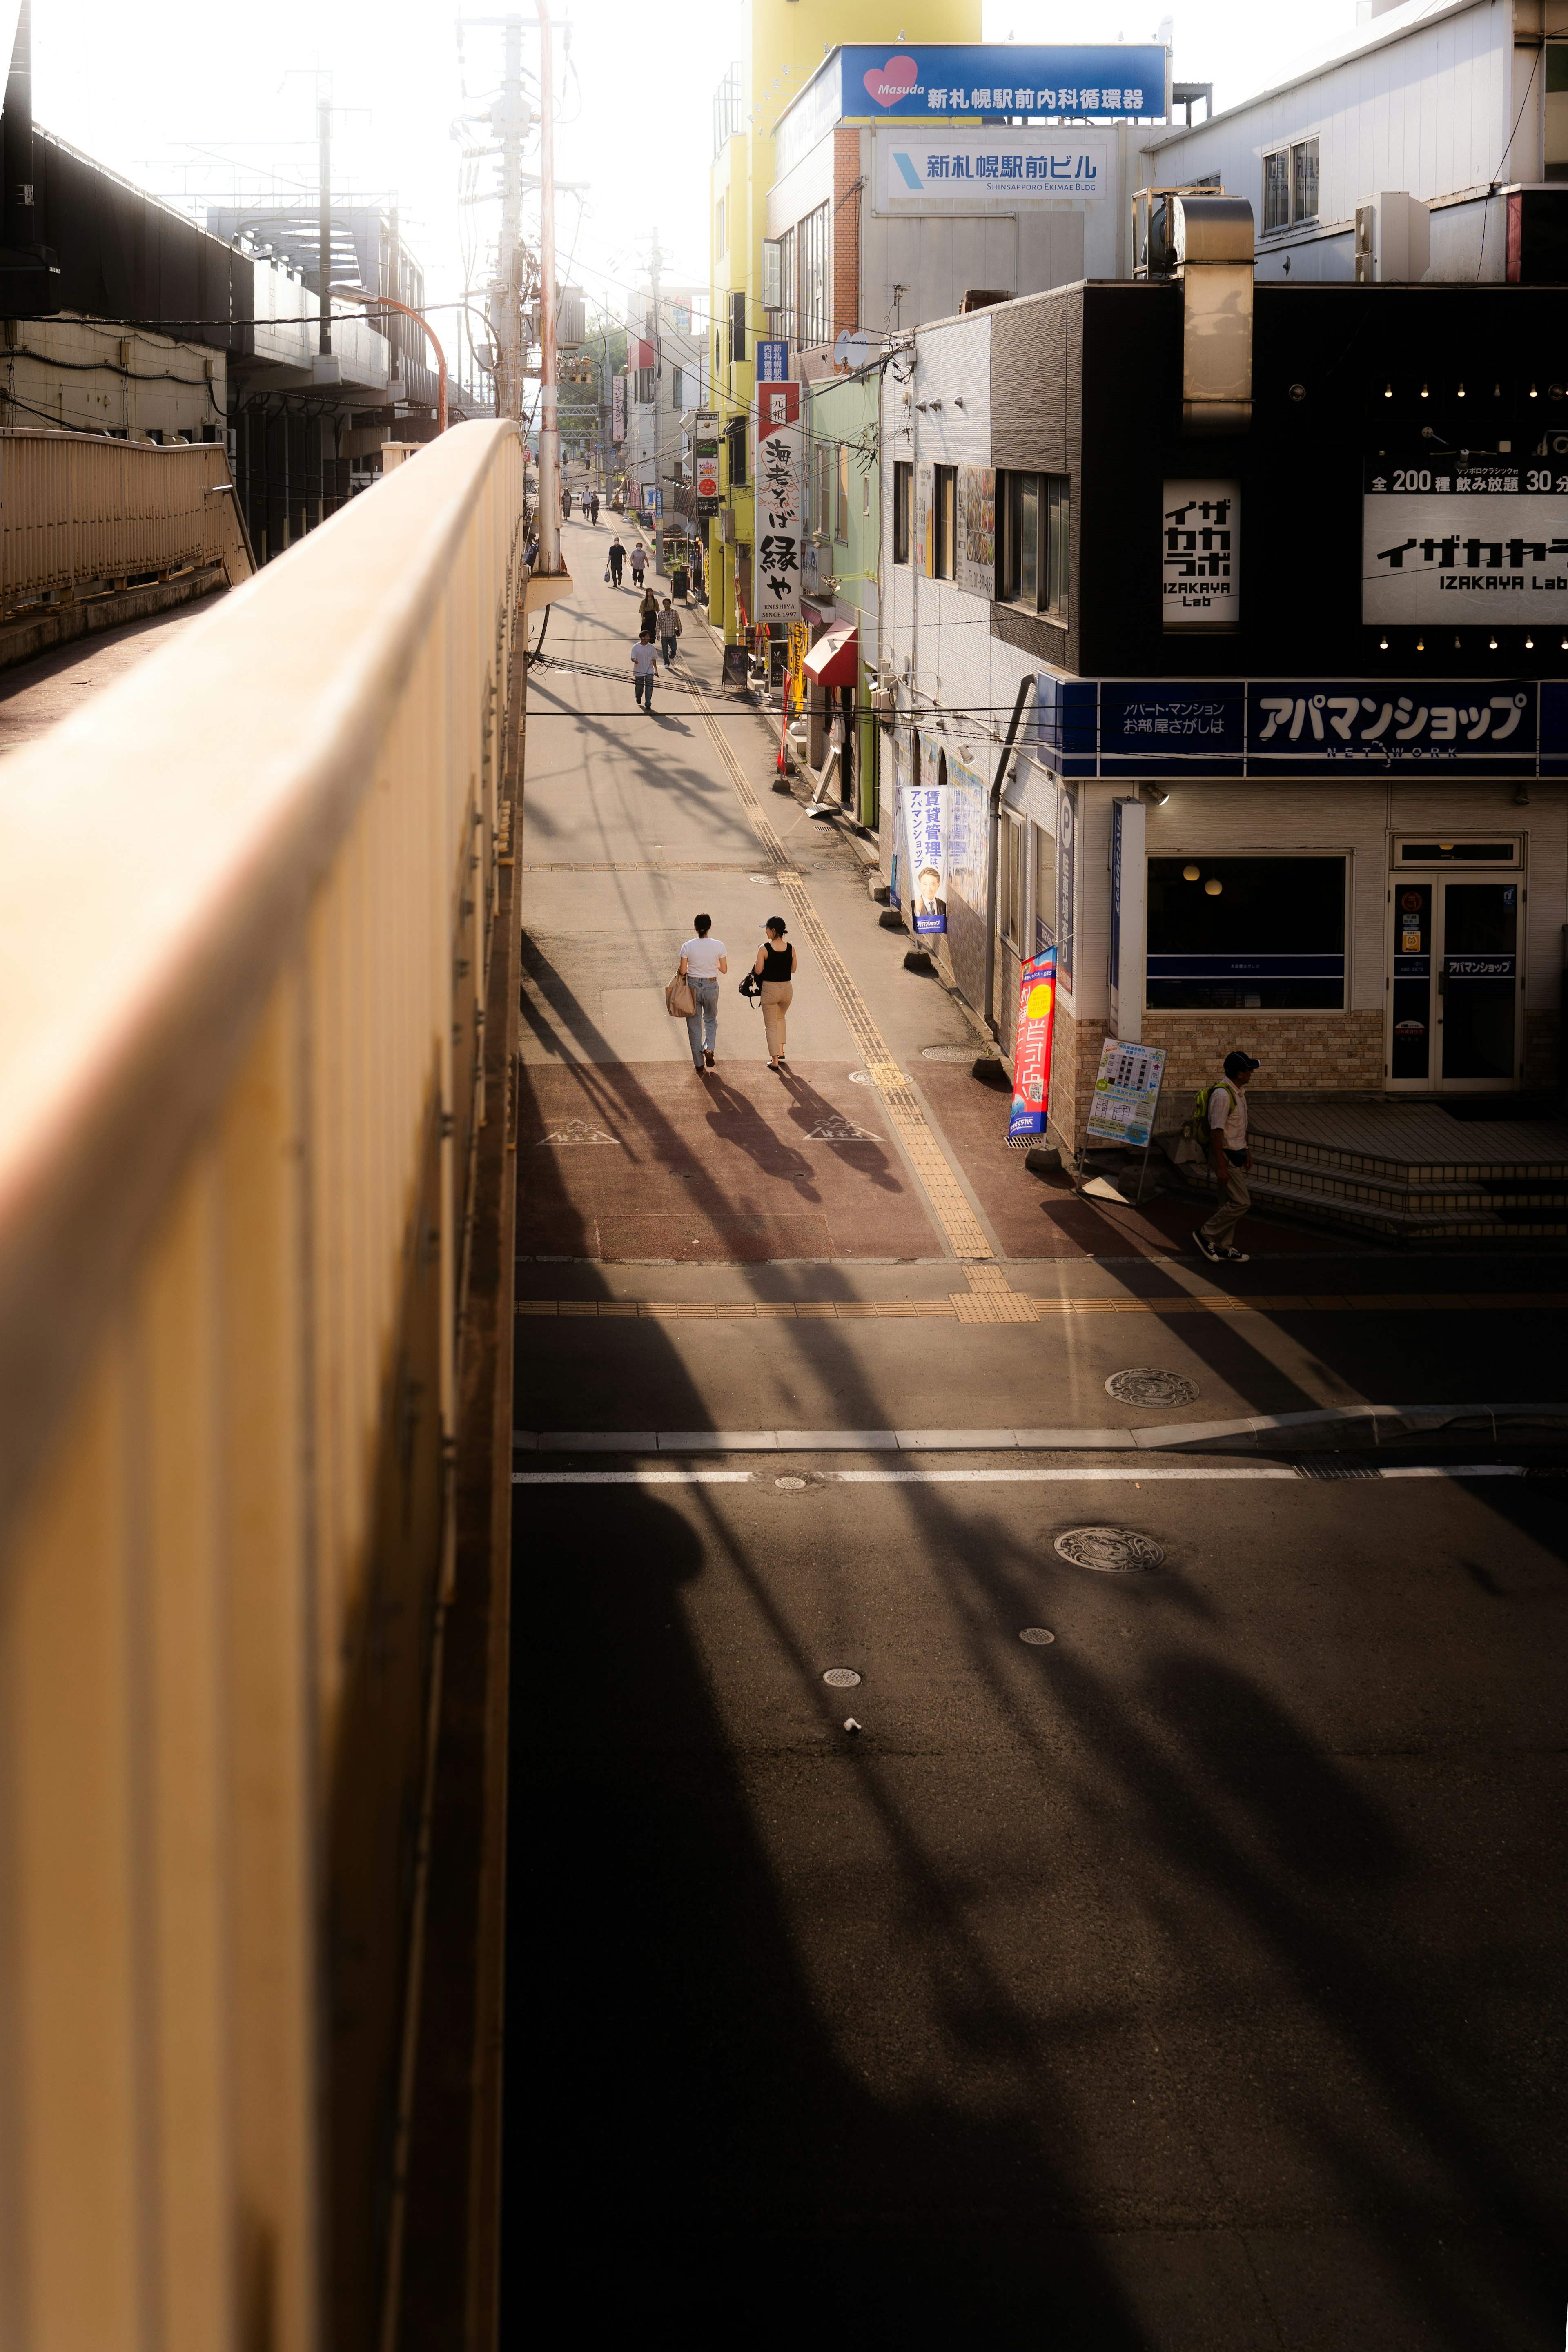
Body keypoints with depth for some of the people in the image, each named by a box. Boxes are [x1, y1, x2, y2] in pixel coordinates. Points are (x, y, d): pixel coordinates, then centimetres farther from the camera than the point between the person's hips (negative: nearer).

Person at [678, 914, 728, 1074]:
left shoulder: (688, 947, -12)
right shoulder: (718, 946, -10)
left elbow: (682, 972, -9)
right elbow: (724, 969, -3)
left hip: (693, 987, -1)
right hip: (711, 987, 1)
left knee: (694, 1025, 10)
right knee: (711, 1020, 24)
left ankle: (699, 1065, 13)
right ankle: (709, 1048, -4)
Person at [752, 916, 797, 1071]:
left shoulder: (764, 949, -16)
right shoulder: (790, 948, -5)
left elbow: (758, 971, -14)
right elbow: (793, 969, 3)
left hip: (770, 989, -4)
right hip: (787, 988, 4)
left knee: (771, 1026, 7)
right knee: (780, 1018, 30)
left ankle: (775, 1061, 5)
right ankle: (781, 1051, 30)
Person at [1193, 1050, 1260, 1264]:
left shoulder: (1239, 1091, 8)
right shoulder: (1222, 1095, -23)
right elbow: (1216, 1132, -24)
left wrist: (1247, 1150, 24)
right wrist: (1221, 1167, -24)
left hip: (1237, 1153, 10)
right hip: (1226, 1154, -10)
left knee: (1230, 1203, 13)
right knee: (1241, 1202, -9)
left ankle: (1223, 1247, 22)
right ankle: (1206, 1235, 4)